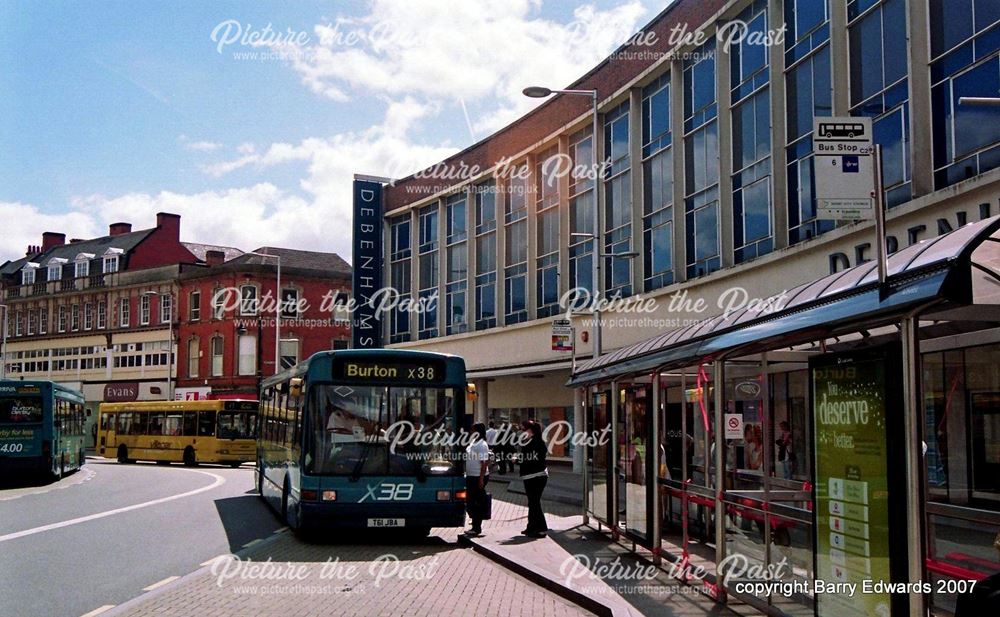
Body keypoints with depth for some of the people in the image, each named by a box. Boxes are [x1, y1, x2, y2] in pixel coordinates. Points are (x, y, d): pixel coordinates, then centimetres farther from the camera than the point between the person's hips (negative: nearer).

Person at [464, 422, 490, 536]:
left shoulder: (482, 445, -16)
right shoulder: (473, 442, 12)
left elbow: (484, 463, -19)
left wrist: (481, 479, -21)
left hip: (478, 477, -9)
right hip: (471, 476, 9)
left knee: (477, 502, -3)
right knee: (469, 501, 12)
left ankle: (476, 528, 4)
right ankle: (476, 525, 23)